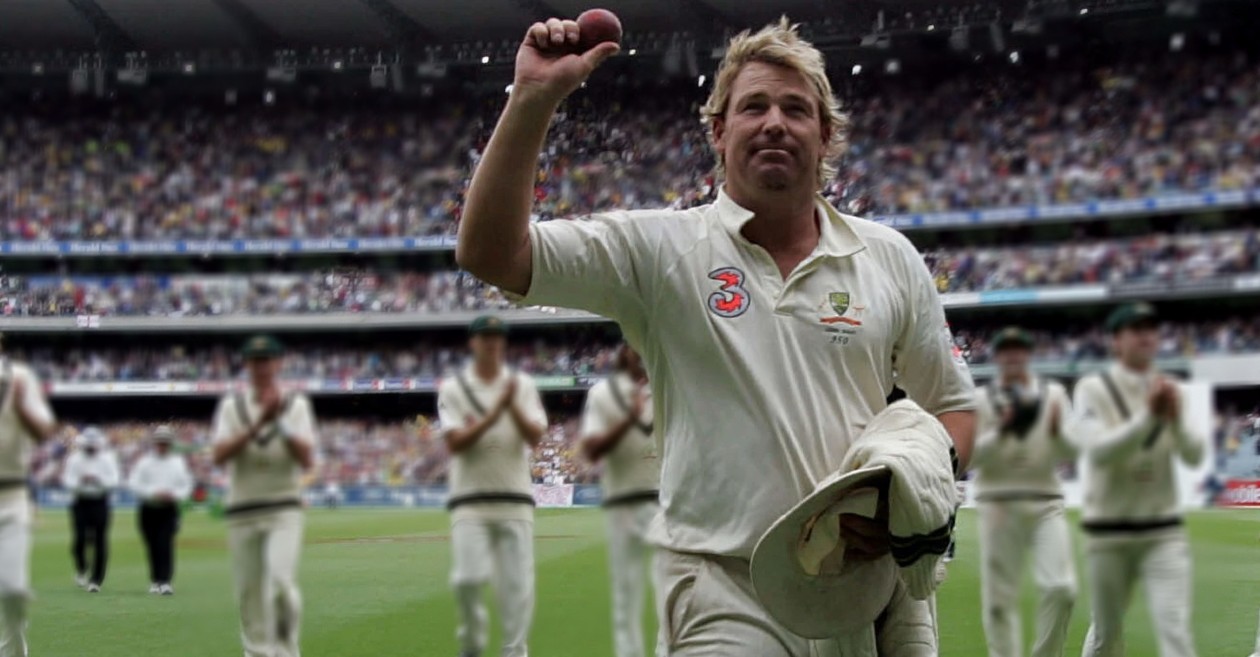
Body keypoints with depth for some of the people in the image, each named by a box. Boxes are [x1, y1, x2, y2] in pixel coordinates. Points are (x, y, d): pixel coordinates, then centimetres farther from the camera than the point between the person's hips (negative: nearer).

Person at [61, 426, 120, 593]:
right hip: (80, 502, 0)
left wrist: (99, 479, -23)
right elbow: (68, 481, -5)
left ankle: (96, 580, 5)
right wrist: (80, 481, -25)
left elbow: (114, 481, -6)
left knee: (100, 541, -3)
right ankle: (81, 569, 21)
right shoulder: (74, 459, 3)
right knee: (80, 538, -9)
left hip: (100, 503, 0)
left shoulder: (108, 459, 3)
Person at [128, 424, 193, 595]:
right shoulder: (144, 461, 2)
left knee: (166, 544, -13)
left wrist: (174, 494, -12)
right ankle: (155, 581, 19)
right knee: (152, 546, 6)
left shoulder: (178, 462, 9)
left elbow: (187, 485, 8)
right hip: (148, 509, 0)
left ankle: (165, 581, -20)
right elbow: (134, 483, -6)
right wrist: (154, 493, -17)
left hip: (169, 509, 0)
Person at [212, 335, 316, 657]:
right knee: (248, 592, 5)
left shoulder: (296, 404, 5)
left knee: (280, 580, -20)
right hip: (241, 512, 2)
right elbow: (220, 455, -8)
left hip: (284, 510, -2)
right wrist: (257, 424, -17)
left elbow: (307, 460, -7)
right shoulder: (232, 404, 7)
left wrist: (281, 422, -16)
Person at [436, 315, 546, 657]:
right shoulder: (453, 388, 4)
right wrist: (495, 412, -16)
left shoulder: (522, 385, 9)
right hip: (470, 501, -2)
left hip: (515, 499, 2)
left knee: (518, 582, -2)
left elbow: (534, 438, -2)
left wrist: (513, 405, -18)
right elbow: (455, 443, -8)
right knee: (468, 577, -11)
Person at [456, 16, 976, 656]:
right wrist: (532, 99, -18)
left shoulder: (891, 258, 8)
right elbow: (491, 254, -9)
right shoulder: (660, 248, 0)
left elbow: (952, 405, 14)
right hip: (725, 591, -3)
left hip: (878, 584, 3)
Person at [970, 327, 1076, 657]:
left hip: (1046, 502, 1)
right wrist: (1003, 430, -18)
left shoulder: (1053, 394, 9)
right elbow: (970, 456, -5)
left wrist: (1056, 430, -17)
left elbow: (1068, 454, 3)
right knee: (999, 596, -1)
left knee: (1061, 587, -12)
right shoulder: (980, 399, 5)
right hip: (998, 503, -1)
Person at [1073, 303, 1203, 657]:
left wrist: (1177, 419, -23)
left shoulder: (1169, 391, 7)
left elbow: (1194, 455, -4)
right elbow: (1099, 451, -18)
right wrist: (1148, 417, -28)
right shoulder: (1093, 389, -3)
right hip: (1107, 533, -2)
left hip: (1164, 531, 2)